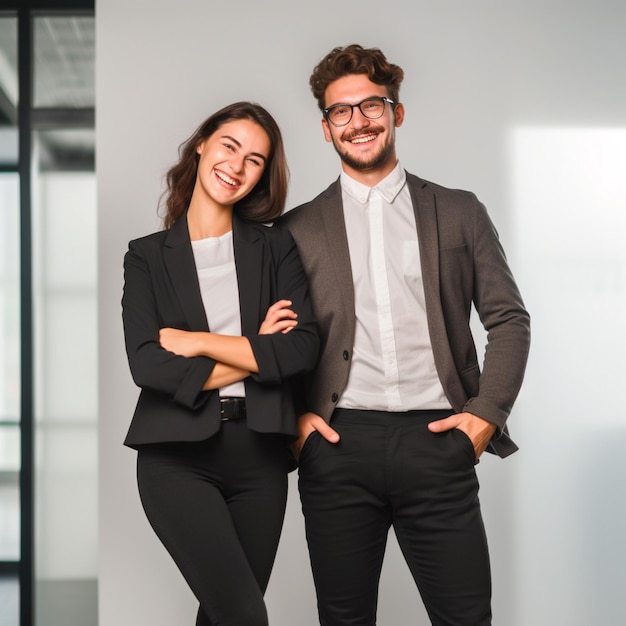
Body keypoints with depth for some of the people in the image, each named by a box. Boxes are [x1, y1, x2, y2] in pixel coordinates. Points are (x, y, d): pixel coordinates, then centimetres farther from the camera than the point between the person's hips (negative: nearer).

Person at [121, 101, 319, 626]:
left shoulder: (276, 249, 9)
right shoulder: (148, 256, 6)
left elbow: (303, 347, -5)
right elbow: (146, 364, -7)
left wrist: (198, 341, -8)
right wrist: (255, 353, -6)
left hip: (260, 453, 2)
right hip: (178, 457, -2)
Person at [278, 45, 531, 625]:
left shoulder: (459, 213, 11)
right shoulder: (298, 228, 11)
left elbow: (509, 318, 10)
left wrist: (488, 411, -1)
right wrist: (293, 414, -1)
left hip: (436, 441, 0)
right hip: (338, 445, 0)